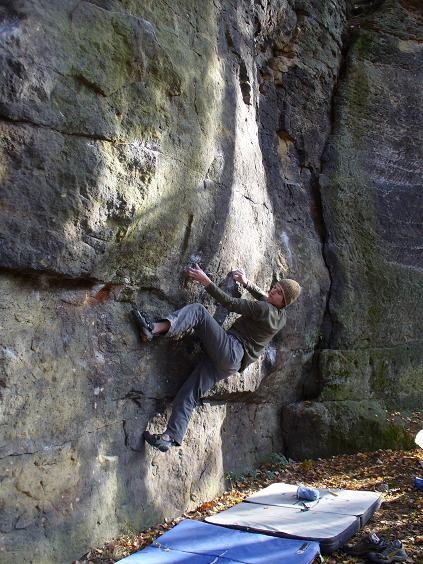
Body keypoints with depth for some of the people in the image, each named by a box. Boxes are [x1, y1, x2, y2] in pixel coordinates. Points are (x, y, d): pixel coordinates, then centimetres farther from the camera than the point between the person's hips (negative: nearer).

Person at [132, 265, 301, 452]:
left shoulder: (264, 310, -8)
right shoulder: (281, 316, 17)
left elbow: (231, 303, -10)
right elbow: (263, 297, 40)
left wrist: (206, 282, -8)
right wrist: (246, 282, 28)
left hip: (230, 349, -9)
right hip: (231, 364, 9)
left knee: (197, 310, -14)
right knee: (188, 395, 1)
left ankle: (154, 328, -32)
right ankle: (170, 438, -4)